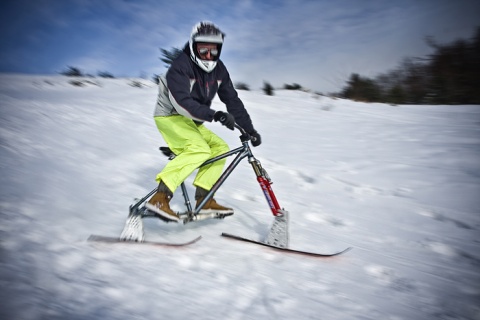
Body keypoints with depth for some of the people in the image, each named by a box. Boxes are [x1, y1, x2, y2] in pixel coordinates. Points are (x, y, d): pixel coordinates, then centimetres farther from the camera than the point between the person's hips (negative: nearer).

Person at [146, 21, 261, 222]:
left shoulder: (218, 69, 0)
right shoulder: (181, 66, -21)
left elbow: (232, 100, 0)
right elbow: (181, 102, -33)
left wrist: (249, 129, -4)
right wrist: (214, 115, -43)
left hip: (191, 122, 8)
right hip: (170, 116, -8)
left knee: (220, 148, -3)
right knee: (199, 149, -29)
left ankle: (204, 199, 0)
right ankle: (159, 197, -31)